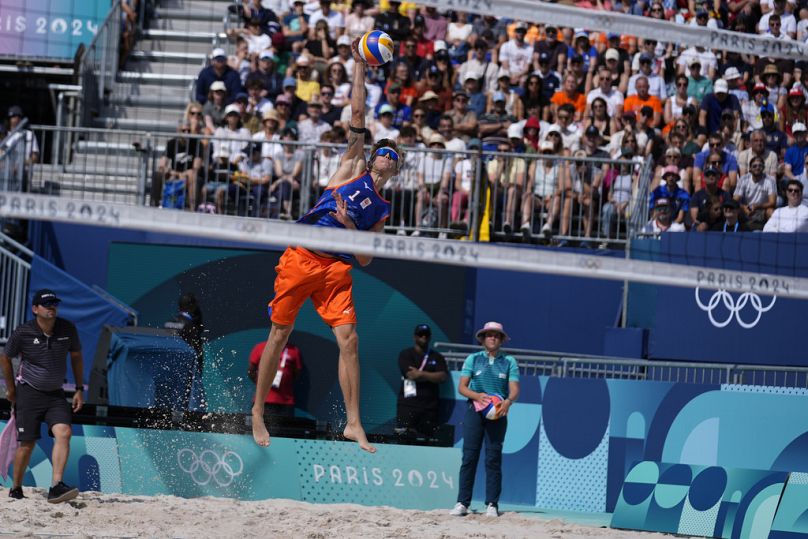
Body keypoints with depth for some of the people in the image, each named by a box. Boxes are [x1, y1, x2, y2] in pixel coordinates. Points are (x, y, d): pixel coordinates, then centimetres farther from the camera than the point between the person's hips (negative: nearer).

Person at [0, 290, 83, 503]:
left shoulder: (67, 329, -5)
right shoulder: (22, 333, -12)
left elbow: (76, 357, 11)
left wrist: (79, 389, 8)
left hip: (56, 394, 3)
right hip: (29, 393, -2)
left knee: (64, 433, -20)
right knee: (27, 444, -3)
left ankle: (56, 486, -27)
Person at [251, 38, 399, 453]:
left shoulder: (382, 210, 18)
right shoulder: (354, 167, 12)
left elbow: (366, 259, 13)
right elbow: (357, 114, 7)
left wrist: (351, 227, -5)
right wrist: (360, 67, 3)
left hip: (336, 269, 3)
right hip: (301, 258, -3)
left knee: (349, 340, -9)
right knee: (280, 334, 0)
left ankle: (353, 424, -7)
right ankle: (258, 410, 12)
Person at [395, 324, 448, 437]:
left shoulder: (437, 357, 15)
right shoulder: (406, 354, 8)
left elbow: (443, 377, -1)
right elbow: (410, 375, -9)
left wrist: (421, 374, -7)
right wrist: (432, 376, -3)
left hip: (430, 407, 2)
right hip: (408, 405, -2)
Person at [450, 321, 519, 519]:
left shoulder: (509, 362, 8)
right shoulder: (473, 359, 9)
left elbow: (515, 390, 0)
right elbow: (462, 387, 2)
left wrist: (508, 401, -23)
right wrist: (477, 395, -18)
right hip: (474, 411, 0)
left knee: (494, 458, -1)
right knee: (469, 456, -5)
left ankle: (492, 504, 0)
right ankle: (462, 503, -5)